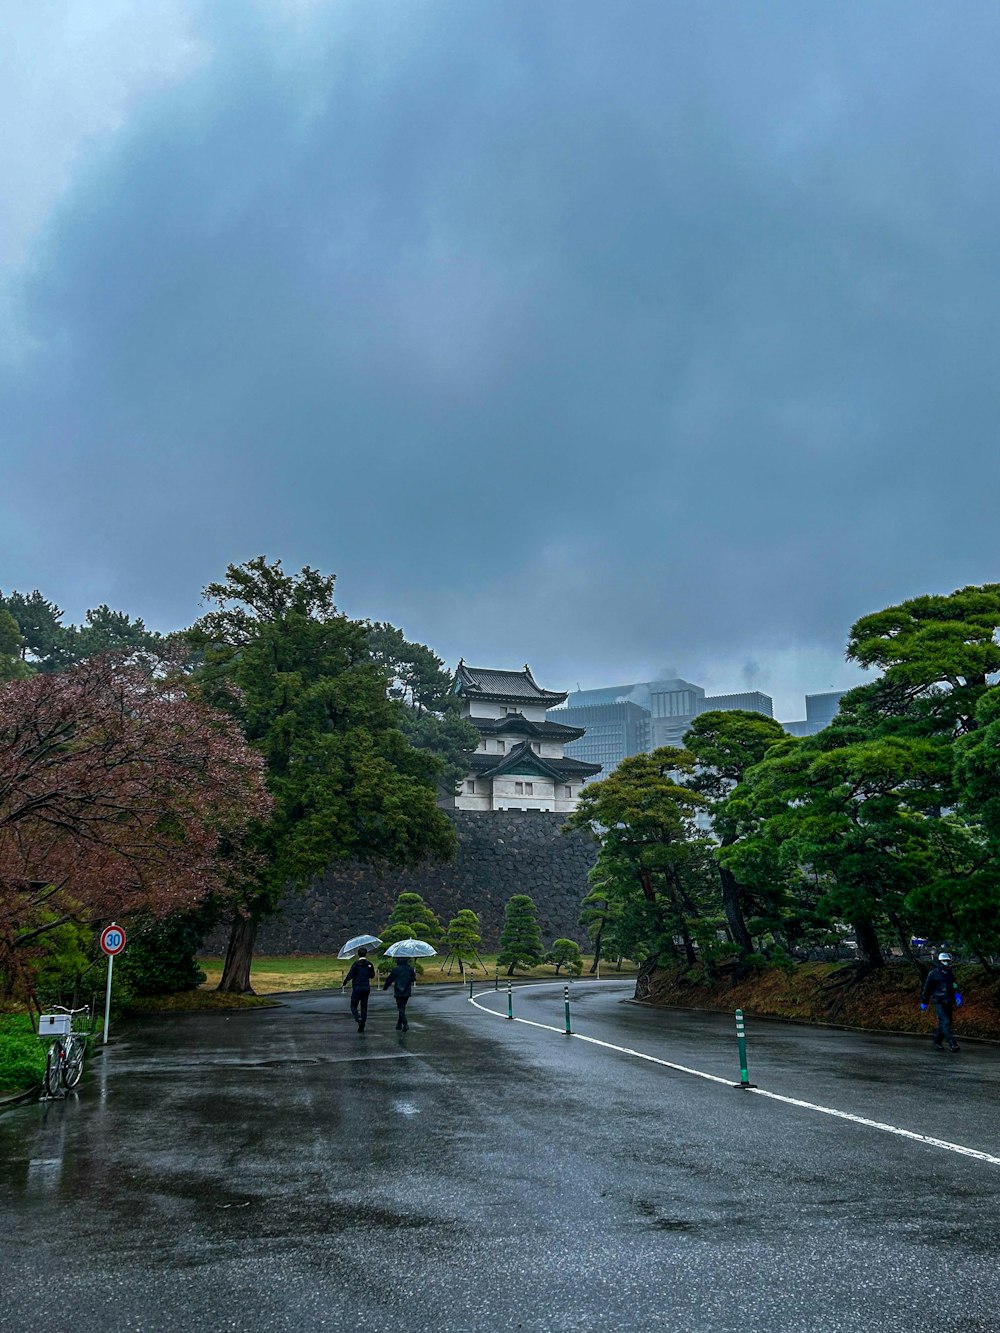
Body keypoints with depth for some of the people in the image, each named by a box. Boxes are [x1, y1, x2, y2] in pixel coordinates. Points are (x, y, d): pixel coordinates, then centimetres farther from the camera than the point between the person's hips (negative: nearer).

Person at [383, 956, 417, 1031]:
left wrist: (385, 987, 12)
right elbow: (413, 978, 10)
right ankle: (399, 1025, 24)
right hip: (407, 991, 4)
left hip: (398, 992, -4)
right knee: (402, 1008, 17)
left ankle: (405, 1024, -16)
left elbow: (389, 979, -5)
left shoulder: (396, 969, -12)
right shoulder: (410, 968, -1)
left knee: (401, 1008, -1)